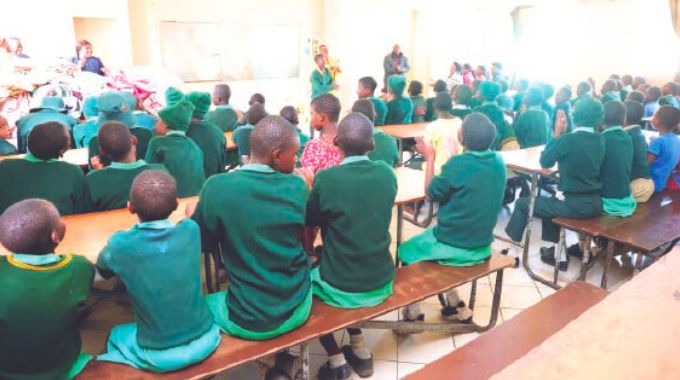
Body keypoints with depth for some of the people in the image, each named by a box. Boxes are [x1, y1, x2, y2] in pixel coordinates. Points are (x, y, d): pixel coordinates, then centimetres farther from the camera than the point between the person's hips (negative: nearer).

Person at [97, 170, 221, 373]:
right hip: (203, 342, 1)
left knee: (115, 335, 30)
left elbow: (102, 270, 5)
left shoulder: (120, 244, -19)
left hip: (157, 356, -1)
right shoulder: (190, 230, -15)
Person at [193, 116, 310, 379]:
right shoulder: (298, 187, -10)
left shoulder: (217, 187, -17)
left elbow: (203, 245, -3)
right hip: (297, 311, 2)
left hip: (246, 321, -1)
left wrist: (192, 217, 16)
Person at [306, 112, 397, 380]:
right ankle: (360, 350, 30)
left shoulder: (326, 179, -19)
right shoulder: (387, 173, -6)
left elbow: (310, 221, -2)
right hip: (382, 283, 5)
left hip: (341, 289, -4)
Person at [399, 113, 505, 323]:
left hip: (453, 246, -6)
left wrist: (430, 158, -1)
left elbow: (431, 194, -9)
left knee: (406, 250, 20)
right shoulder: (498, 162, -4)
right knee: (429, 236, 32)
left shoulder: (457, 164, -24)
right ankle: (455, 304, 29)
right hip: (482, 245, 6)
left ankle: (413, 313, 25)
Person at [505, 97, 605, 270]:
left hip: (575, 205, -7)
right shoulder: (600, 140, 5)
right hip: (595, 204, 7)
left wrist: (556, 135, 3)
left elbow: (545, 162, -2)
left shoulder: (567, 139, -15)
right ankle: (555, 252, 36)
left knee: (522, 203, 9)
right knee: (550, 201, 33)